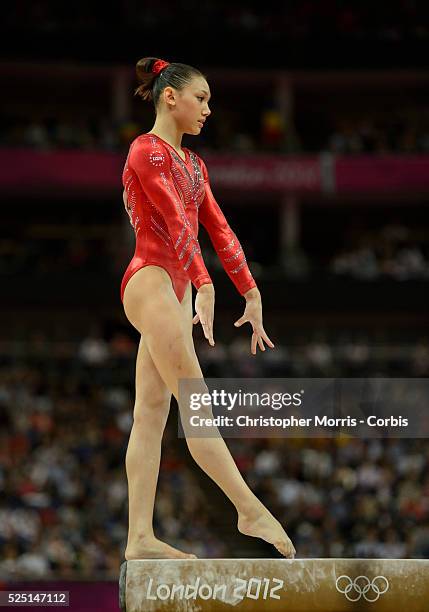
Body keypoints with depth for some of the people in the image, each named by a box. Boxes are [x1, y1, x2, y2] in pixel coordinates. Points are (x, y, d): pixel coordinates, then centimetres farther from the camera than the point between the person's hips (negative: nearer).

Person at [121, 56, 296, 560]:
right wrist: (204, 287, -27)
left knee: (151, 413, 3)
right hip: (151, 279, -9)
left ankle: (141, 537, 0)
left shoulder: (192, 164, 21)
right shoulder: (147, 151, -7)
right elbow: (176, 224, -18)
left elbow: (219, 231, 18)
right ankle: (251, 511, -13)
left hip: (174, 290, 9)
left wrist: (252, 295, 12)